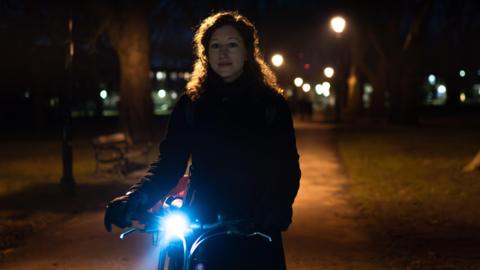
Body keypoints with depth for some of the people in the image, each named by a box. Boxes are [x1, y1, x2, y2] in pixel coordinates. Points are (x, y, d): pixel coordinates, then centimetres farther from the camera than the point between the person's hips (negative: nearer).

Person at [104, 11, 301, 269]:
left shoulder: (271, 103, 1)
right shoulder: (191, 103, 4)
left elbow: (286, 166, -5)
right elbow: (169, 161, -2)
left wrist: (276, 212, -23)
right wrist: (136, 198, -20)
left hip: (257, 229, -1)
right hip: (202, 226, 1)